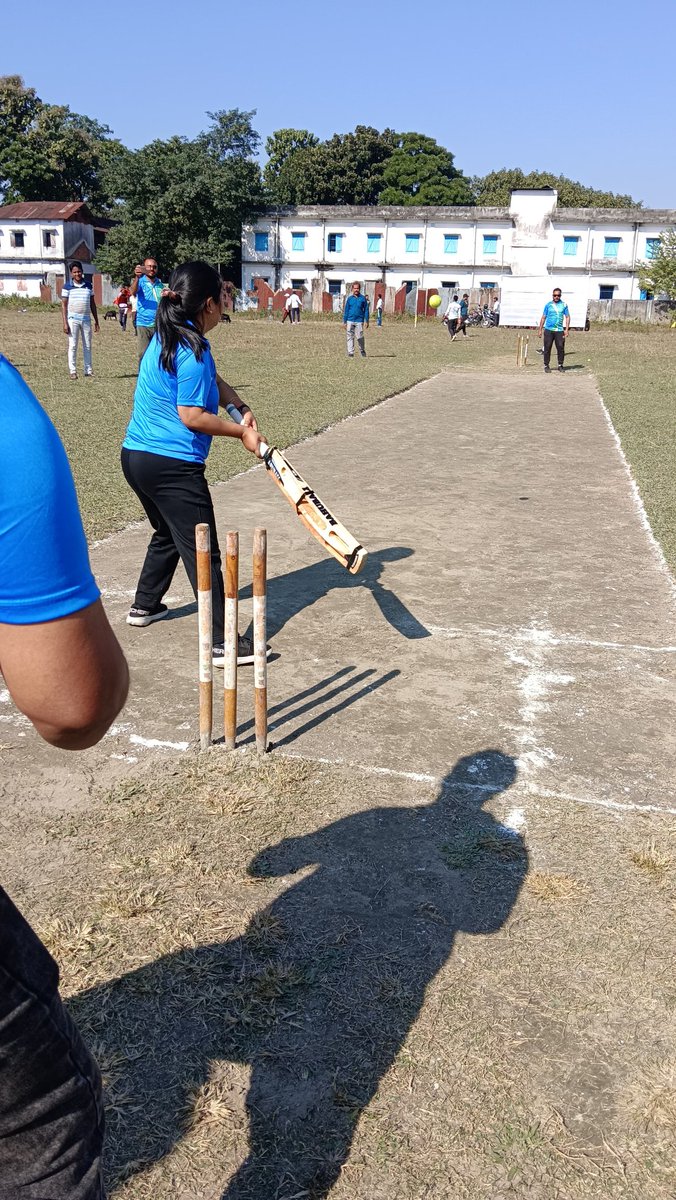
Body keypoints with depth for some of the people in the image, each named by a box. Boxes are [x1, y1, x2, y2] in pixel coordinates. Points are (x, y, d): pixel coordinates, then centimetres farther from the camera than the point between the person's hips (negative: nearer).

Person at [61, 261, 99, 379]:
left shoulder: (88, 285, 10)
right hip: (73, 319, -3)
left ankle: (88, 371, 10)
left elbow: (92, 304, 15)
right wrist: (65, 323, -10)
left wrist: (96, 321, 12)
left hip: (86, 319, 3)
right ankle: (73, 371, 0)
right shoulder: (67, 287, -1)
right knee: (72, 346, -3)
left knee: (87, 346, 5)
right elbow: (64, 305, -2)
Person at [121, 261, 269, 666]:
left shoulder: (168, 337, 11)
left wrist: (241, 408, 4)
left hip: (137, 456, 10)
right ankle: (222, 643, -4)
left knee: (167, 535, 28)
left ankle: (145, 605, 42)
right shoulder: (193, 350, -18)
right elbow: (192, 416, -18)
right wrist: (241, 432, -7)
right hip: (173, 465, -10)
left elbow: (212, 380, 18)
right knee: (203, 552, -6)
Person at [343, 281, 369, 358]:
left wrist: (366, 321, 0)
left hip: (359, 321, -2)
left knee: (360, 337, -3)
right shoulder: (349, 298, 8)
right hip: (350, 321, 2)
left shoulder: (363, 298, 4)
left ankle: (362, 351, 18)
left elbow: (366, 310, 6)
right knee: (350, 337, 2)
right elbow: (346, 311, 9)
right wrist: (344, 322, 5)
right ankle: (350, 352, 7)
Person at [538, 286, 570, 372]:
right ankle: (546, 365, 9)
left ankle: (560, 365, 9)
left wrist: (566, 329, -1)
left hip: (559, 330, 0)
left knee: (561, 348, -3)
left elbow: (567, 317, 8)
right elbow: (543, 318, 10)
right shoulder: (548, 305, 6)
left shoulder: (564, 305, 7)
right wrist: (540, 330, 6)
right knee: (547, 348, 0)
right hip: (548, 330, 0)